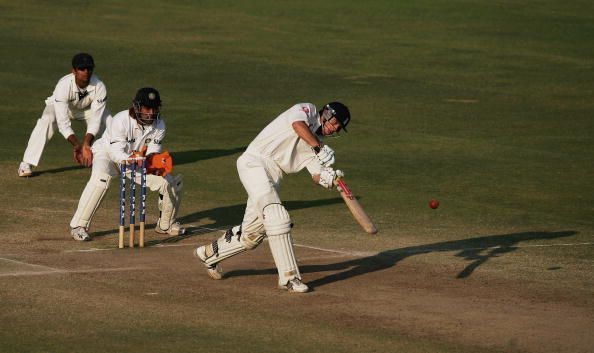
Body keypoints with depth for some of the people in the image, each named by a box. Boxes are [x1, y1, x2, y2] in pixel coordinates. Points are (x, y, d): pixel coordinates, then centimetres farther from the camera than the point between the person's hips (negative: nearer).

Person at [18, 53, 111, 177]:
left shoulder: (99, 87, -34)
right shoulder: (63, 86, -40)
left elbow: (96, 120, -33)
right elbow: (63, 123, -41)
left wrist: (86, 144, -47)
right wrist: (76, 145, -51)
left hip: (87, 108, 3)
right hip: (62, 107, -3)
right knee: (46, 120, -33)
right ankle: (26, 165, -27)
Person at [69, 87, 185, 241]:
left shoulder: (159, 125, -15)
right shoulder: (121, 120, -32)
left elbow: (153, 152, -16)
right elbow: (116, 153, -36)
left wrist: (149, 158, -41)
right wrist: (131, 159, -57)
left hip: (138, 158, 5)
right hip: (107, 153, -5)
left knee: (169, 182, -4)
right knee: (100, 178, -38)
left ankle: (165, 224, 22)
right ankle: (78, 226, -31)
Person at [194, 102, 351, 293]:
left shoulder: (317, 141, 18)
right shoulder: (307, 110, -1)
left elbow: (317, 175, 8)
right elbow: (299, 126, -24)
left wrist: (329, 178, -13)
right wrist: (320, 148, -27)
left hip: (272, 179, 9)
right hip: (255, 162, -9)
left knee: (252, 233, 11)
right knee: (278, 218, -22)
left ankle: (209, 253, 33)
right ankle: (288, 277, -24)